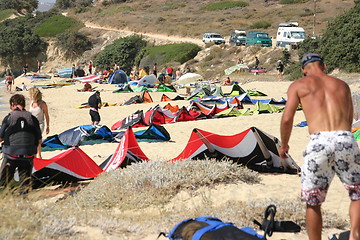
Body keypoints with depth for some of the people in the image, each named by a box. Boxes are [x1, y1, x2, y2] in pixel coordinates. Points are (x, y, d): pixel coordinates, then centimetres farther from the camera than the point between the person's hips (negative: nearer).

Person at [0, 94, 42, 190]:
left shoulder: (8, 118, -6)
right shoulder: (32, 118, 1)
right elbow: (39, 141, 5)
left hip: (11, 155, -2)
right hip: (27, 156, 2)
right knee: (25, 183, 10)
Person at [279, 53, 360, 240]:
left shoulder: (298, 85, 15)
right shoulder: (342, 85, 25)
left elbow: (287, 119, 6)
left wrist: (284, 145, 22)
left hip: (319, 142, -2)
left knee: (313, 202, 13)